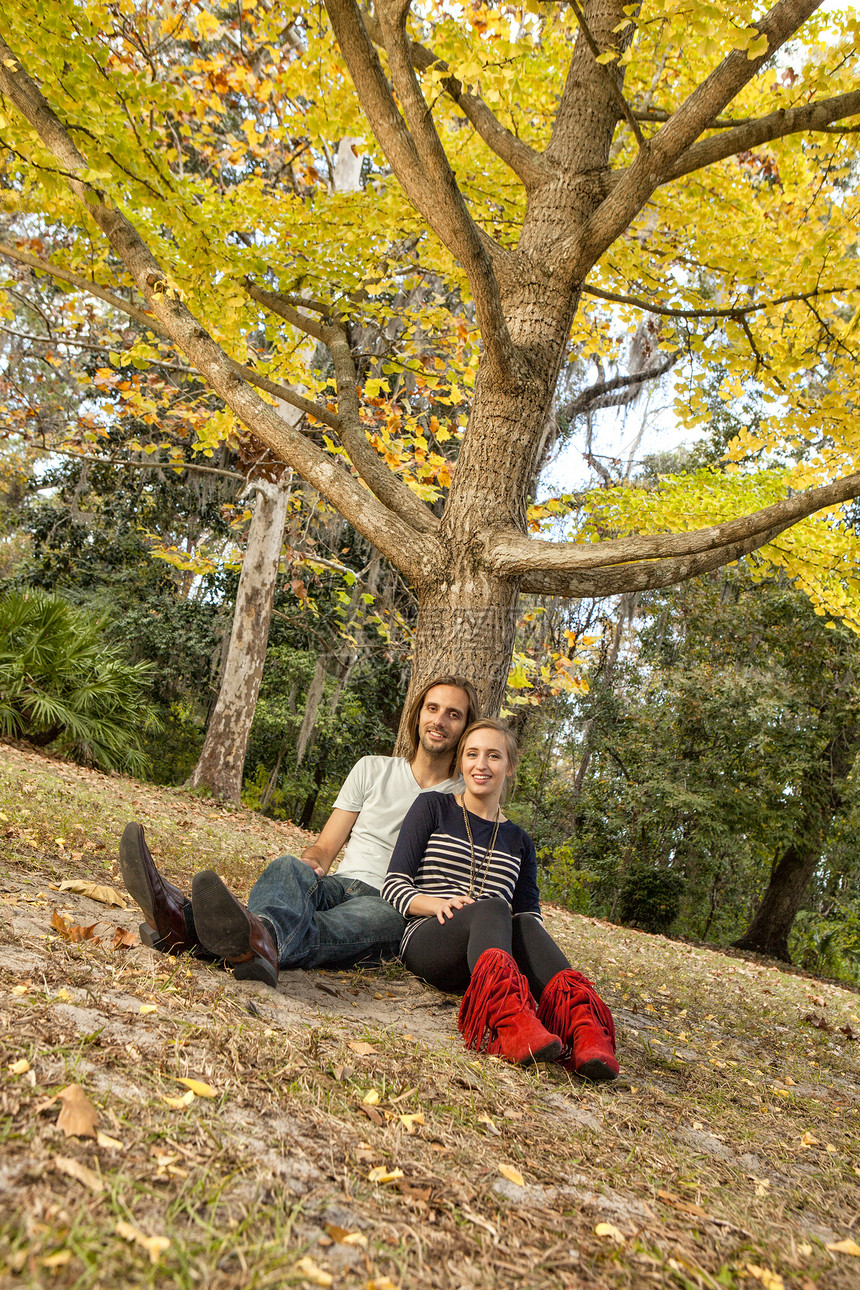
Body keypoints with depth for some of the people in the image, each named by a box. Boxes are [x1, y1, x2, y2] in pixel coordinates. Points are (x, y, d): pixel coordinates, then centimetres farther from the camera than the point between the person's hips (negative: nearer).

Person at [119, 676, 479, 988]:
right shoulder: (373, 769, 17)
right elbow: (325, 846, 14)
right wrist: (309, 864, -9)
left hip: (390, 906, -3)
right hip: (342, 885, 3)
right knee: (288, 867, -32)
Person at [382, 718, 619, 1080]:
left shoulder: (518, 842, 25)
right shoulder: (432, 807, 14)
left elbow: (529, 911, 17)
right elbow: (394, 884, 5)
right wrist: (436, 903, -17)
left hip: (478, 963, 3)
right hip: (425, 940, -3)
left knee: (526, 924, -33)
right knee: (492, 908, -36)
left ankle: (580, 1024, -59)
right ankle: (509, 1019, -64)